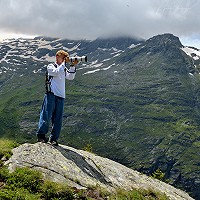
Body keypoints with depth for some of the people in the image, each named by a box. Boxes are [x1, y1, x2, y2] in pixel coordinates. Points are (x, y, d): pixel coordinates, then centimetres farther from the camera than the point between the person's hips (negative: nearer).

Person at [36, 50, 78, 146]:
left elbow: (70, 77, 5)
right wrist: (64, 63, -12)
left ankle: (53, 138, 7)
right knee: (47, 116, -6)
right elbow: (57, 72, -15)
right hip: (51, 94, -5)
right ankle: (40, 135, 7)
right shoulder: (50, 66, 5)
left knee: (58, 119, 2)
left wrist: (73, 66, -5)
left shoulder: (64, 69, 21)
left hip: (61, 96, 5)